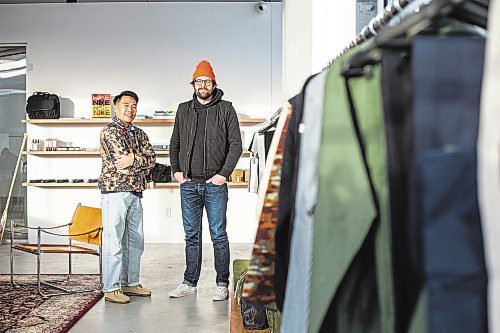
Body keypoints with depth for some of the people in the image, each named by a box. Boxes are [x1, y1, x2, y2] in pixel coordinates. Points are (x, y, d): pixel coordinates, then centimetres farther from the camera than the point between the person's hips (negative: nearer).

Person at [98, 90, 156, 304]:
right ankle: (111, 288, 2)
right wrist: (141, 161, -1)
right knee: (114, 241, -5)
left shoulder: (139, 134, 17)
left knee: (135, 241, 12)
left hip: (135, 193, 8)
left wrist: (133, 160, -13)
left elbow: (151, 159, 3)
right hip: (115, 191, -7)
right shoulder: (110, 131, -5)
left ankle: (130, 283, 22)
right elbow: (123, 158, -16)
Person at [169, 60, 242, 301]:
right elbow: (174, 143, 19)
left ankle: (222, 284, 11)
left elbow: (236, 145, -2)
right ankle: (190, 283, 20)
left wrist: (224, 173, -10)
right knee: (191, 236, 10)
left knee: (218, 235, 1)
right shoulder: (184, 110, 13)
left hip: (215, 184, -3)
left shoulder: (225, 109, 2)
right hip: (189, 184, 4)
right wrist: (176, 170, 7)